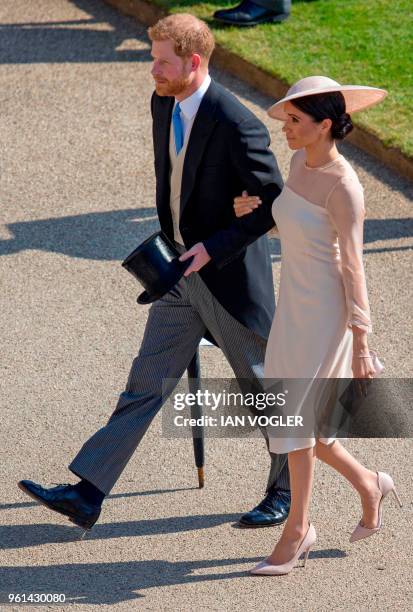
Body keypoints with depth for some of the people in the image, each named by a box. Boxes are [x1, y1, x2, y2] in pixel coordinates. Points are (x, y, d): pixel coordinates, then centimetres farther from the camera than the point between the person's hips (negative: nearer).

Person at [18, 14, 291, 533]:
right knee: (147, 382, 5)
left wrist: (214, 247, -21)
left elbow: (275, 205, -20)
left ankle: (286, 490, 30)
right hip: (182, 272, 7)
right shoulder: (163, 104, 1)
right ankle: (87, 496, 3)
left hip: (230, 276, -7)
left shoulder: (237, 125, -24)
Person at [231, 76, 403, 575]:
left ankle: (297, 529, 14)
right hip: (293, 309, 8)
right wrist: (250, 211, -1)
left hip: (327, 315, -8)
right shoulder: (302, 162, 3)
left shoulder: (343, 186, -20)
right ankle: (367, 485, 30)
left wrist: (361, 345, -16)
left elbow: (353, 266, -18)